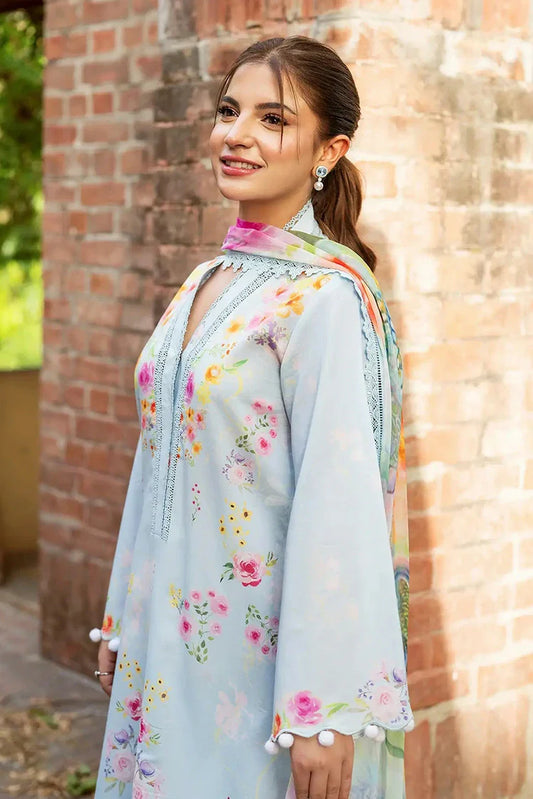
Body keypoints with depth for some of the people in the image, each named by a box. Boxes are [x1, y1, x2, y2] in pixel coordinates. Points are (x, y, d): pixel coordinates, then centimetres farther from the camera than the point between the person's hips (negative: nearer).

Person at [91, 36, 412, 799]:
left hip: (266, 647, -7)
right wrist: (122, 623, 16)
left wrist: (324, 712, -21)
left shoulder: (325, 294, -17)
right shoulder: (204, 284, 7)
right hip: (171, 644, 7)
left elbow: (343, 507, -21)